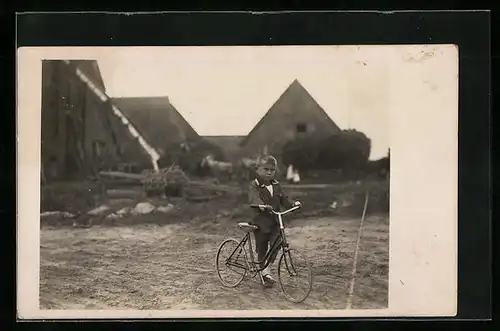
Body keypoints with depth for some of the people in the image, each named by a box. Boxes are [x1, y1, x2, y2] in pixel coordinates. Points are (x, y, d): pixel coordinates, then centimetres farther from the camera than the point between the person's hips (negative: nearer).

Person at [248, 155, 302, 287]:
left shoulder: (276, 185, 10)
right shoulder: (254, 185, -8)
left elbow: (283, 199, 8)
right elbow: (253, 198, -26)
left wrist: (293, 203, -11)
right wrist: (261, 205, -46)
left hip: (275, 222, 4)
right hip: (260, 222, -4)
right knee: (262, 249, 5)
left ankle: (267, 269, -1)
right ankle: (265, 275, 17)